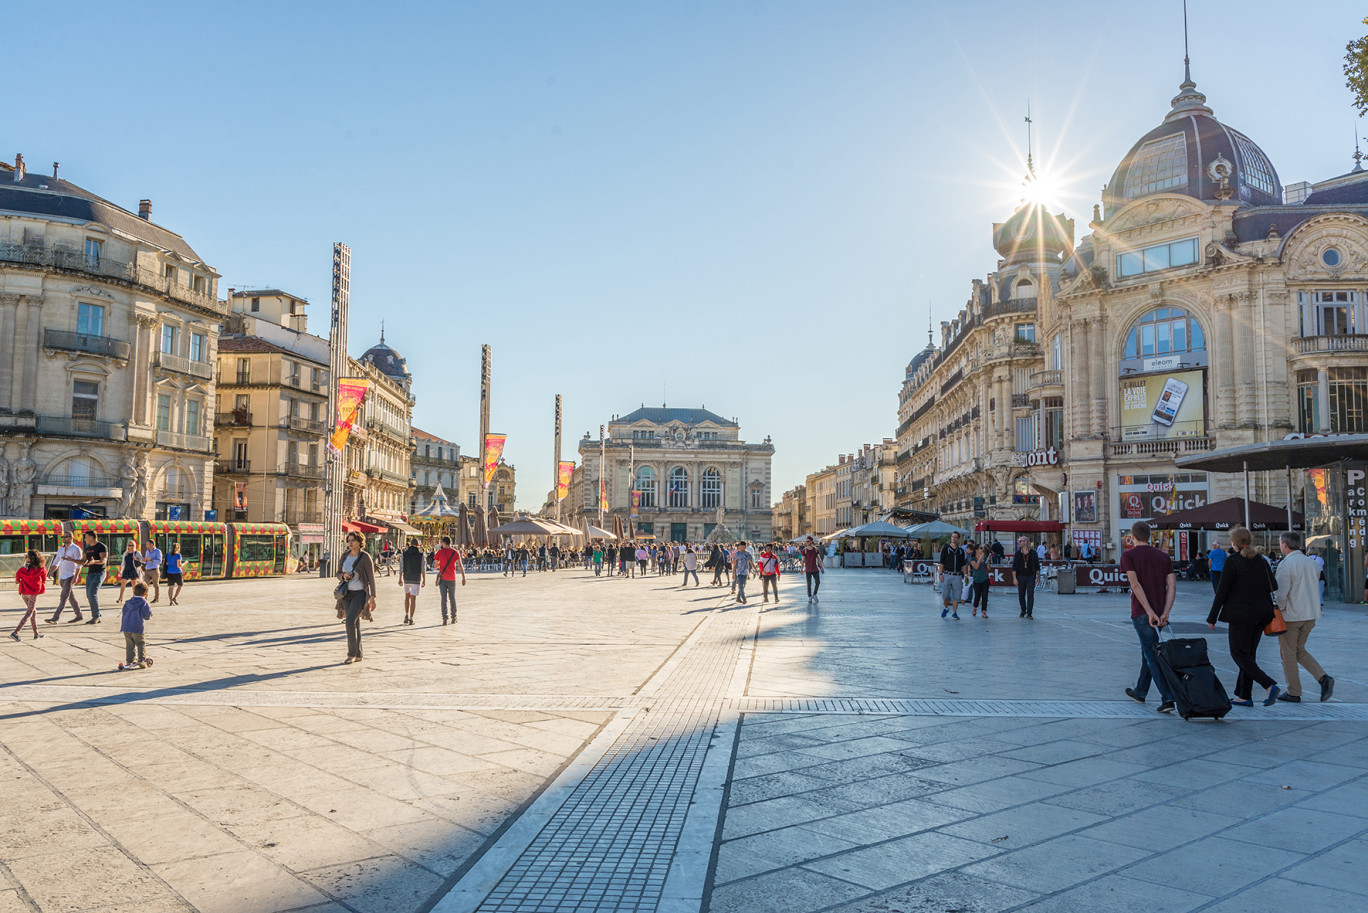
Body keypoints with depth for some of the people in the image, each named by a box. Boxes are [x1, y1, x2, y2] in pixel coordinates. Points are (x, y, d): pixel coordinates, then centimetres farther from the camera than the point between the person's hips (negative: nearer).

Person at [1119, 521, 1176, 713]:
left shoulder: (1128, 556, -4)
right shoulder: (1163, 556, 9)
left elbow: (1135, 585, -15)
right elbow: (1172, 585, -1)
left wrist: (1150, 612, -17)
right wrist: (1165, 613, -6)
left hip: (1141, 612, -5)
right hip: (1160, 612, 6)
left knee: (1152, 655, -4)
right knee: (1148, 651, 19)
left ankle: (1167, 698, -13)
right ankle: (1140, 692, 33)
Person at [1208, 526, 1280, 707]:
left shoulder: (1232, 561, -13)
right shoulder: (1261, 560, 5)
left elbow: (1222, 592, -13)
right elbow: (1273, 586, 10)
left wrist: (1212, 617, -7)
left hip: (1241, 614, -7)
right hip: (1261, 613, 7)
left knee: (1239, 653, 3)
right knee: (1249, 653, 13)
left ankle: (1269, 685, -15)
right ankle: (1245, 696, 16)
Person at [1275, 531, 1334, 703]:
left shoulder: (1286, 564, -16)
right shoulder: (1311, 562, 7)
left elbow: (1281, 593, -20)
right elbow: (1316, 588, 15)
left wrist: (1279, 610, -4)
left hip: (1291, 616, -7)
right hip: (1310, 615, 7)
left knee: (1288, 654, 5)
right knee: (1300, 650, 20)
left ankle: (1294, 693, 11)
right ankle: (1323, 678, 2)